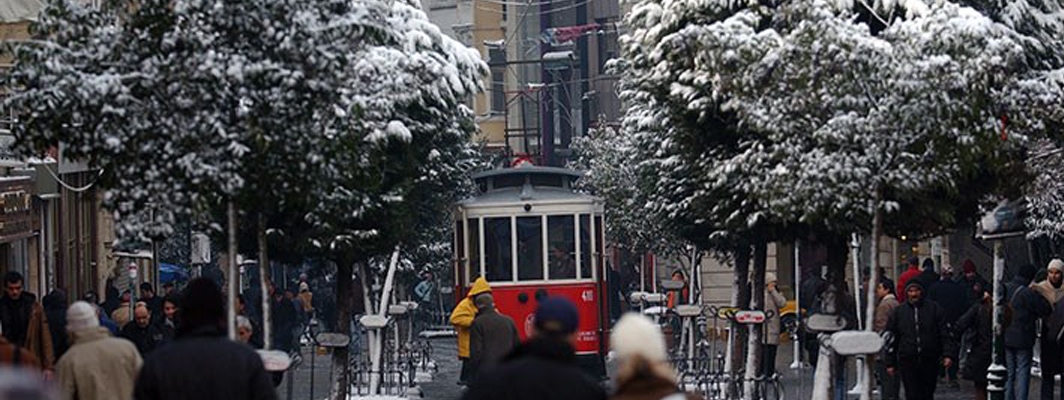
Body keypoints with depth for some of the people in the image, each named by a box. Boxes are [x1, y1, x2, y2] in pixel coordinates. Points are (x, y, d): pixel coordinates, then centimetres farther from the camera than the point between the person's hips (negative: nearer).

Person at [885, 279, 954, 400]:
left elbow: (944, 334, 2)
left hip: (930, 361, 0)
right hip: (908, 361, 0)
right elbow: (891, 339, 10)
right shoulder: (898, 312, 7)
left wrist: (947, 355, -9)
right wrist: (890, 363, 8)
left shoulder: (934, 309, 4)